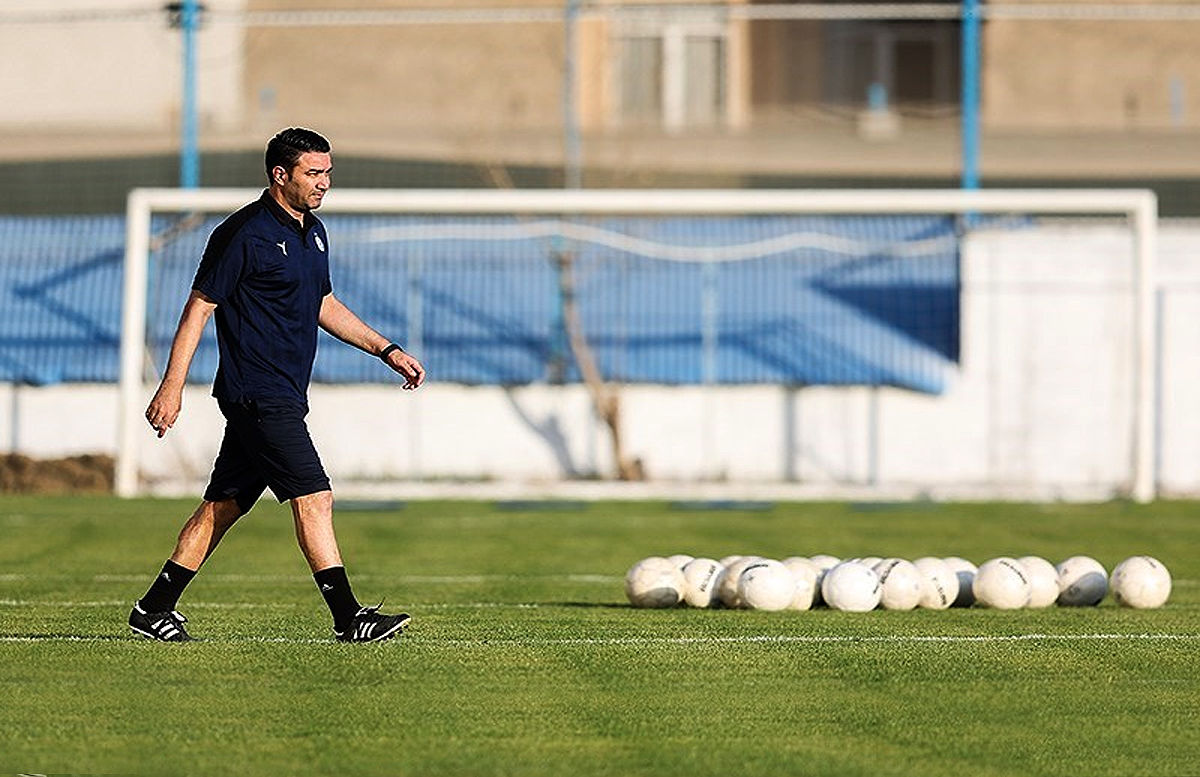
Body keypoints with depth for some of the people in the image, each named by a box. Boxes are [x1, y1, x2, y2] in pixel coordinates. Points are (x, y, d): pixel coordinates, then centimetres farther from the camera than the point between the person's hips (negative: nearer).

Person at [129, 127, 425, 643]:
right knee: (314, 498, -12)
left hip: (282, 397, 9)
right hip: (259, 397, -9)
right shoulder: (244, 234, -12)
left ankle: (154, 610, 17)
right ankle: (349, 619, -12)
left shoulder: (313, 233, 15)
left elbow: (324, 306, 28)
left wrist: (387, 351, 23)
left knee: (223, 505, 11)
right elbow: (199, 308, -10)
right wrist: (171, 388, -13)